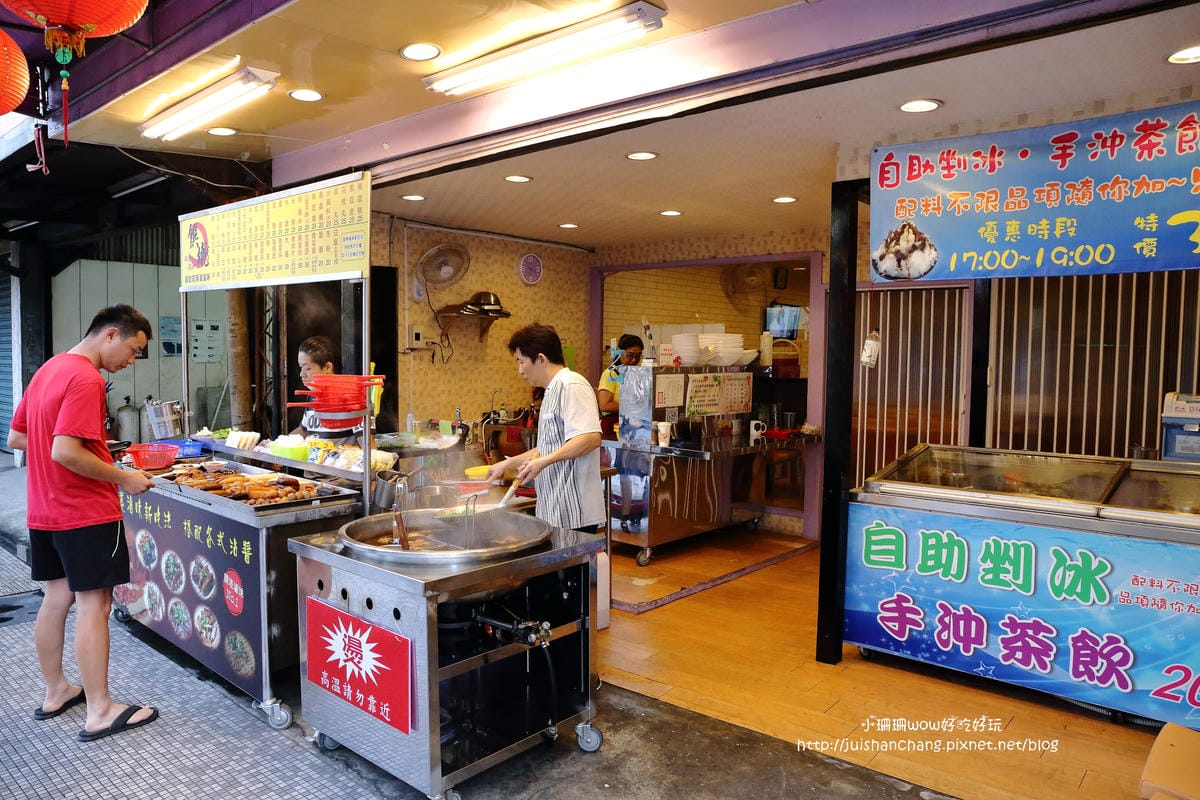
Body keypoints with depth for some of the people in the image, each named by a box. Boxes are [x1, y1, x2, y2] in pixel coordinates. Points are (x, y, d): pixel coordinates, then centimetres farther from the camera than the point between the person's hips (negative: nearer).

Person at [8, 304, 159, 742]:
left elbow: (15, 437, 17)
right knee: (94, 606, -2)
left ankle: (55, 691, 31)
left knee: (57, 598, 18)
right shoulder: (86, 379, -19)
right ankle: (100, 712, 6)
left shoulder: (48, 370, 11)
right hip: (87, 513, -9)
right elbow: (64, 452, -27)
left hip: (45, 512, 9)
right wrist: (123, 477, -16)